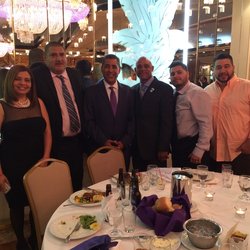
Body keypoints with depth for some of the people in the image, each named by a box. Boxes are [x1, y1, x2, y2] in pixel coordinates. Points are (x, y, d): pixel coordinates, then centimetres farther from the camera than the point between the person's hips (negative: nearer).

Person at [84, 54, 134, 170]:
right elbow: (89, 121, -4)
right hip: (99, 148, -2)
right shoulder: (91, 92, -1)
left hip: (123, 147, 2)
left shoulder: (128, 91, 7)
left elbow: (132, 119, 6)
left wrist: (125, 141, -5)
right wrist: (104, 140, -12)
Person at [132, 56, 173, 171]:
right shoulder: (133, 90, 10)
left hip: (156, 148, -4)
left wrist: (163, 148, -13)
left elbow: (167, 121, -10)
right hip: (137, 149, 4)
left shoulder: (164, 89, -6)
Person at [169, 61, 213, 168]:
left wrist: (199, 150, -20)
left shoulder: (197, 93, -15)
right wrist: (172, 146, 12)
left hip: (192, 147, -7)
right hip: (177, 146, 7)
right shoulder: (174, 95, 8)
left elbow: (206, 124, -19)